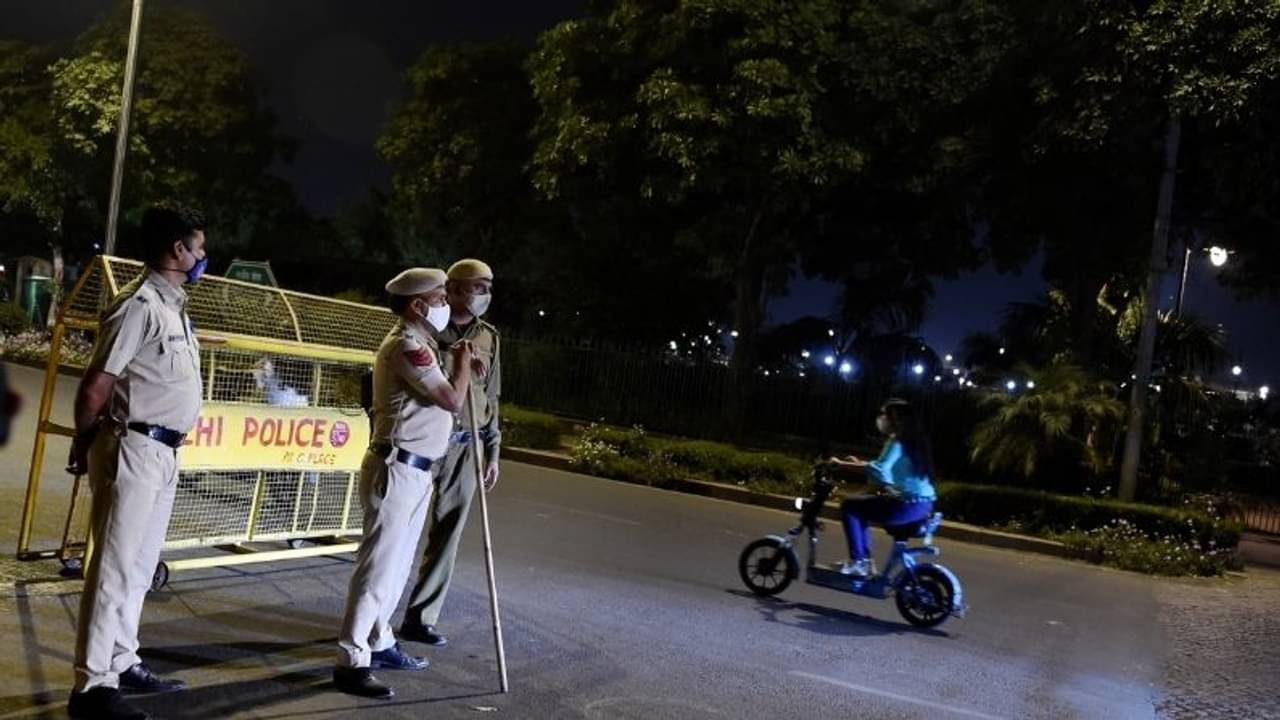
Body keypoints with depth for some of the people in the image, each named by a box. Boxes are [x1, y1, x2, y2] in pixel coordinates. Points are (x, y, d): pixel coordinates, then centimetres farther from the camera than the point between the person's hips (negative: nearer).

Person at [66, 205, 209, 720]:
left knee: (139, 567, 16)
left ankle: (120, 663, 28)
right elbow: (96, 385, -15)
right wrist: (83, 446, -2)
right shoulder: (140, 305, -16)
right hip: (133, 450, -9)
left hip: (163, 453, 9)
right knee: (115, 567, -4)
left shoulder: (173, 305, 15)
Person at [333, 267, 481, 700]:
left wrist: (457, 365, 6)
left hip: (416, 470, 10)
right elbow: (452, 399, -19)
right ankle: (352, 661, -2)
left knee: (398, 563, 17)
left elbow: (441, 396, 19)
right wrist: (463, 361, -2)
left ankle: (378, 642, 28)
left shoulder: (419, 344, 18)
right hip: (397, 470, -10)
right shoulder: (406, 345, -17)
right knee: (379, 564, -7)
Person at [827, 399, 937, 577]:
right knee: (861, 506, 23)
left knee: (850, 507, -3)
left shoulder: (897, 441, -14)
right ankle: (865, 561, 24)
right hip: (921, 503, 10)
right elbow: (886, 467, 23)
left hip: (909, 505, -10)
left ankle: (857, 562, -2)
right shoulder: (911, 439, 16)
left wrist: (843, 465, -20)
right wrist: (859, 464, 19)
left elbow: (879, 472, -26)